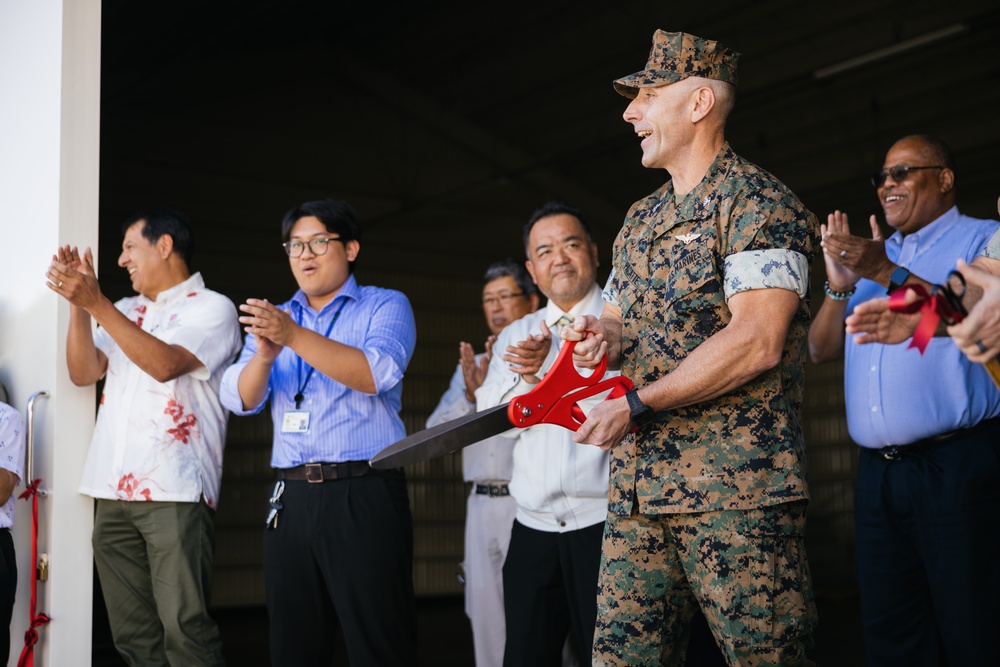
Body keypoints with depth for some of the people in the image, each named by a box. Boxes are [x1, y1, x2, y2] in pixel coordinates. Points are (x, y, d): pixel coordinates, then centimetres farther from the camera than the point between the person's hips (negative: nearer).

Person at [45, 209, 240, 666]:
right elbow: (84, 372, 12)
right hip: (114, 491, 6)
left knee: (184, 628, -12)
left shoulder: (211, 308, 2)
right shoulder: (125, 312, 22)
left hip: (174, 491, -6)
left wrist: (96, 303, -14)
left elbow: (165, 364, -14)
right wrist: (78, 304, 0)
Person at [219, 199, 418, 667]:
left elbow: (377, 374, -14)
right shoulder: (275, 319, 17)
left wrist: (295, 338, -23)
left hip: (364, 494, -4)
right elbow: (240, 399, 5)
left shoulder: (386, 306, 5)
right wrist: (265, 354, -16)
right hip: (290, 499, 5)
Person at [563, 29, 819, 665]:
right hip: (636, 490, 8)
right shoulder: (640, 219, 21)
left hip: (736, 492, -7)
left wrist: (637, 404, -13)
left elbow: (757, 342, -16)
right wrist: (603, 336, 3)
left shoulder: (758, 202, -5)